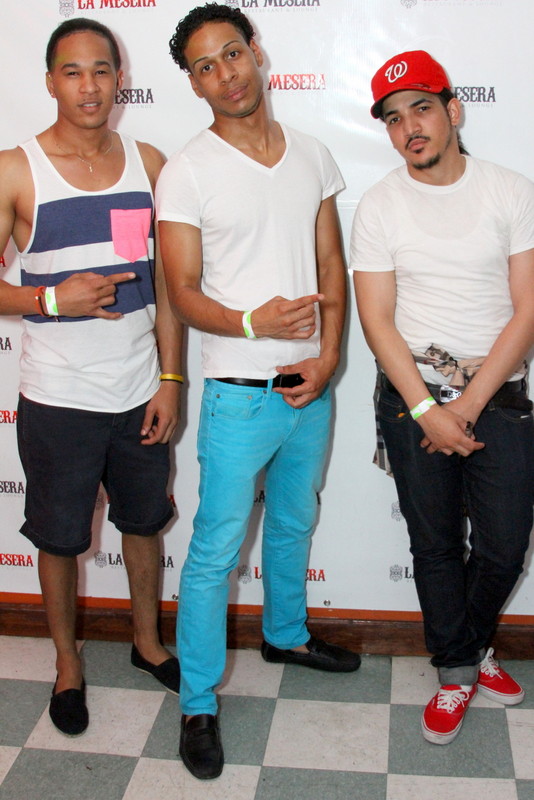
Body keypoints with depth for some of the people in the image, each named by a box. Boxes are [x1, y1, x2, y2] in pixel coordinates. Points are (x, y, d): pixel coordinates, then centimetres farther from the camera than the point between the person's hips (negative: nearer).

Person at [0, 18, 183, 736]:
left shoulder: (149, 163, 1)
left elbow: (165, 279, 4)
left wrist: (170, 379, 1)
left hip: (139, 393, 3)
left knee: (144, 521, 19)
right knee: (60, 538, 12)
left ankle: (148, 641, 43)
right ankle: (68, 664, 36)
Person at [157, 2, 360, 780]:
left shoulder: (312, 156, 5)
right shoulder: (186, 172, -9)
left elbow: (331, 264, 7)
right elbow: (184, 295, -10)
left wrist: (327, 356, -6)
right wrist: (254, 323, -29)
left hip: (311, 387, 5)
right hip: (240, 394, -5)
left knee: (294, 522, 23)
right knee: (216, 552, 2)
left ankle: (286, 633, 47)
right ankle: (198, 704, 17)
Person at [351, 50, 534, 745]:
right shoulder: (380, 206, 0)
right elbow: (377, 321, -4)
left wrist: (467, 406, -12)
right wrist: (426, 410, -13)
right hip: (413, 394, 0)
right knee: (435, 544, 9)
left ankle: (473, 644, 35)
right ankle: (457, 672, 30)